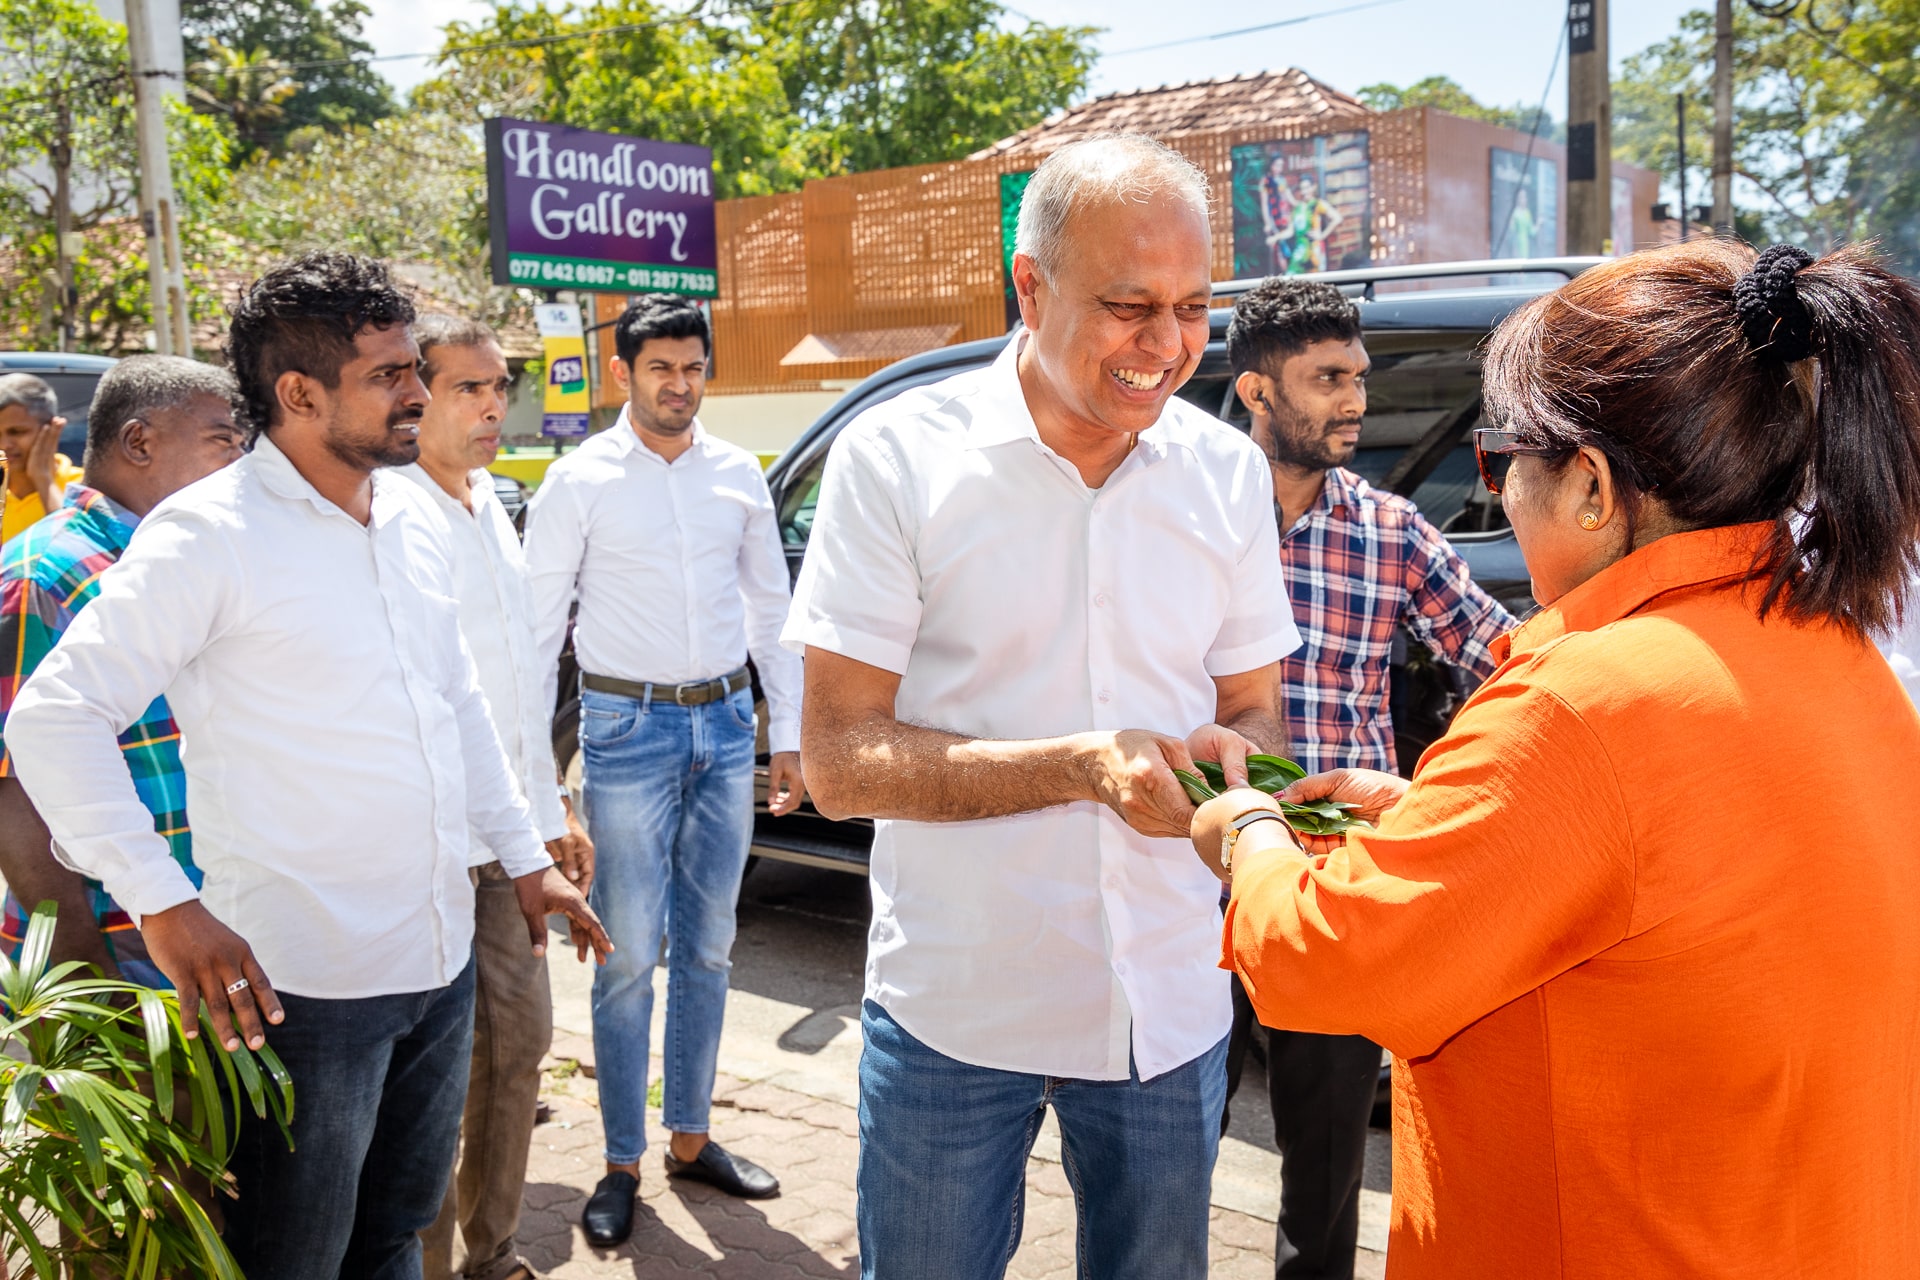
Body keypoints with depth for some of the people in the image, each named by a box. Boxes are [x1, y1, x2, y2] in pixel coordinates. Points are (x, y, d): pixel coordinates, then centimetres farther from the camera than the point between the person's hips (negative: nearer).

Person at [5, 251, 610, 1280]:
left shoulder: (414, 518, 7)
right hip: (301, 982, -6)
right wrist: (164, 904, -23)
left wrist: (526, 858, 18)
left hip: (443, 962, 7)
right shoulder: (210, 533, -14)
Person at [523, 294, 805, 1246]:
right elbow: (538, 622, -2)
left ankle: (690, 1138, 27)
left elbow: (772, 610, 13)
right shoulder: (582, 479, -3)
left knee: (707, 948, 12)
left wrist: (787, 733, 9)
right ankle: (623, 1163, 15)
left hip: (725, 721, 4)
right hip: (630, 728, -4)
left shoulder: (738, 473, 8)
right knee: (629, 957, 0)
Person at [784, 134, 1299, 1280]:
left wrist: (1232, 755, -17)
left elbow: (1253, 713, 8)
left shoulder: (1229, 470, 1)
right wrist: (1086, 765, -26)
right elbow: (840, 760, -14)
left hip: (1169, 1010, 4)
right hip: (954, 1011, -3)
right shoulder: (898, 457, -11)